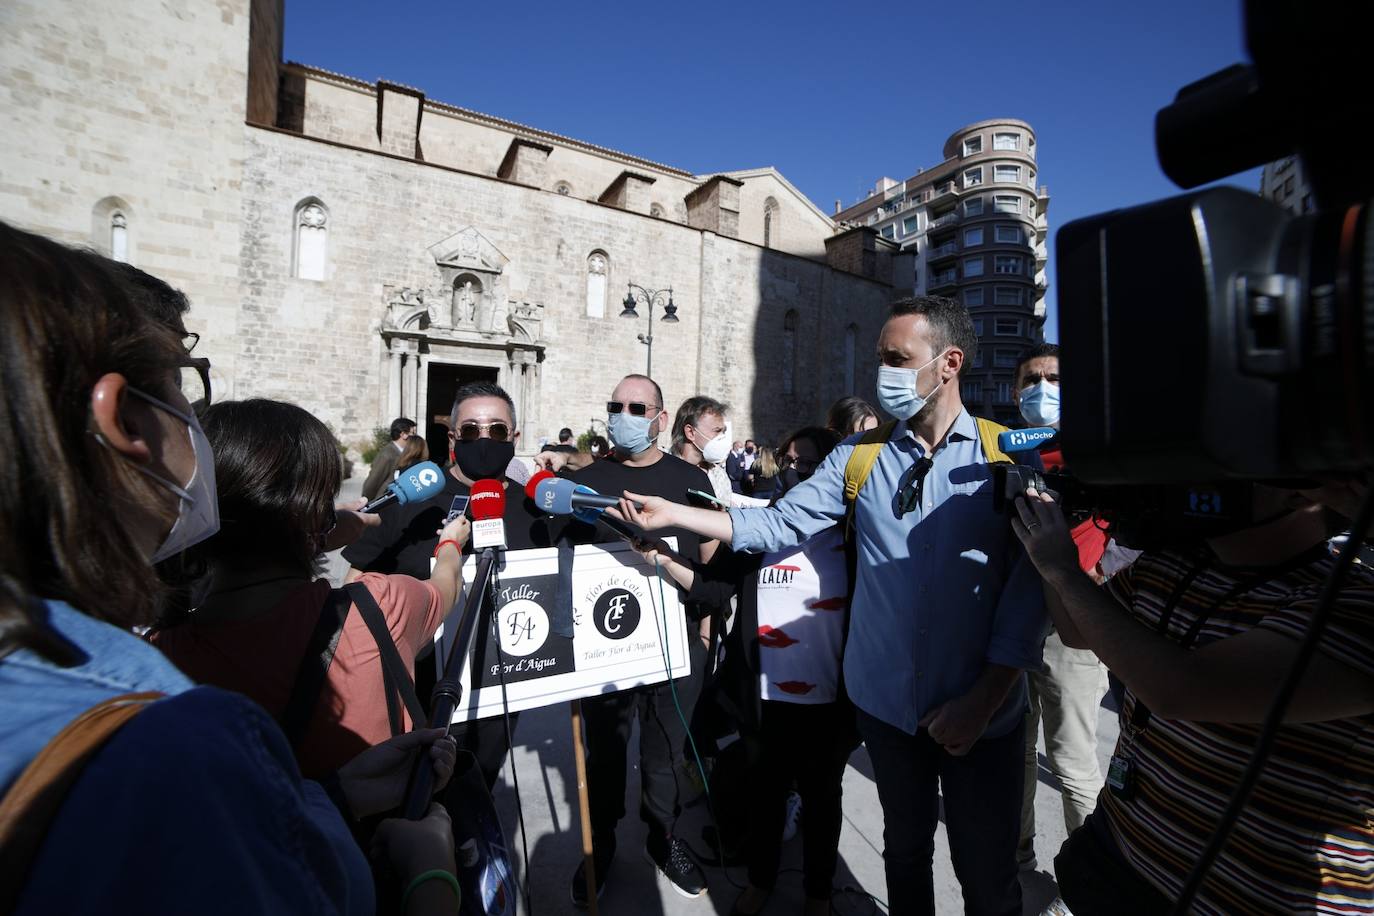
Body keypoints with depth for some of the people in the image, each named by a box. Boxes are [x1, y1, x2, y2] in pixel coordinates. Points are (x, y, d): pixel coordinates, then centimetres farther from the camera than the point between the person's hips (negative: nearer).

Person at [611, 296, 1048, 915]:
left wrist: (984, 700, -13)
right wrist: (673, 513, -11)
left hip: (982, 710, -2)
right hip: (888, 701, 2)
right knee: (905, 848, 24)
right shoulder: (860, 456, -2)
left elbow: (1031, 583, -10)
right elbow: (778, 525, -6)